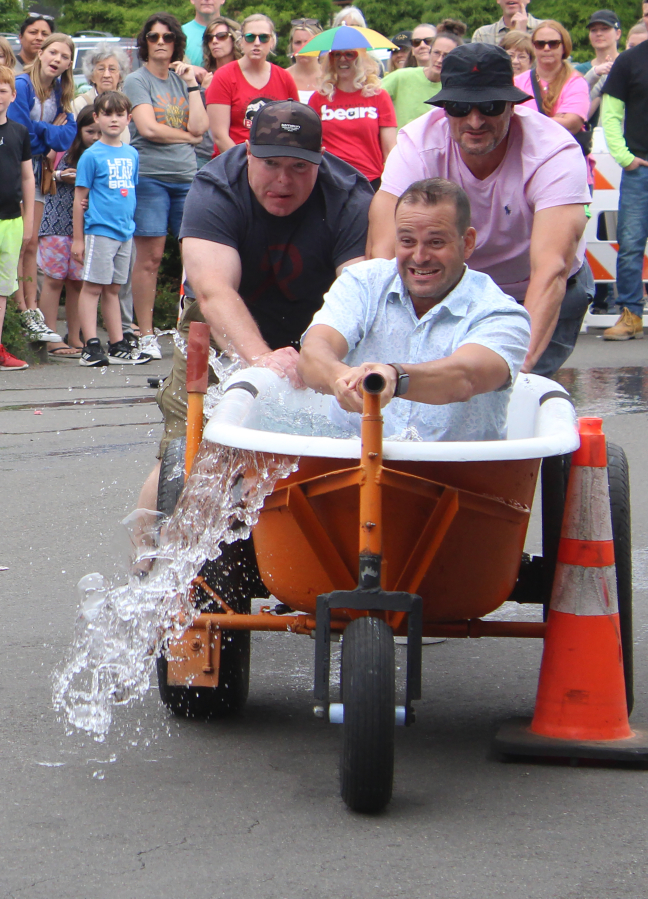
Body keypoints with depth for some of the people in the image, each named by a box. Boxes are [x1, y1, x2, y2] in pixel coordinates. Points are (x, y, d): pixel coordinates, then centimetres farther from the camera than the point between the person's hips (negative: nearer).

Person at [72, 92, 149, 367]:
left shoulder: (132, 154, 10)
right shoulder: (92, 155, -6)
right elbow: (80, 197, -6)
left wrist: (131, 223, 16)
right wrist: (78, 238, -7)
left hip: (125, 231, 6)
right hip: (99, 230, -6)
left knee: (112, 289, 13)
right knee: (92, 287, -4)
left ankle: (118, 346, 15)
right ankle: (91, 347, -5)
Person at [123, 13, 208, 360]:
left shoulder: (181, 79, 16)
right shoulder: (137, 81, 3)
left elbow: (199, 127, 4)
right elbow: (147, 128, -10)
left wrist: (191, 84, 3)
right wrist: (187, 136, 1)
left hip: (187, 177, 4)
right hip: (149, 175, -4)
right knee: (150, 257, -4)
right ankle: (146, 335, 1)